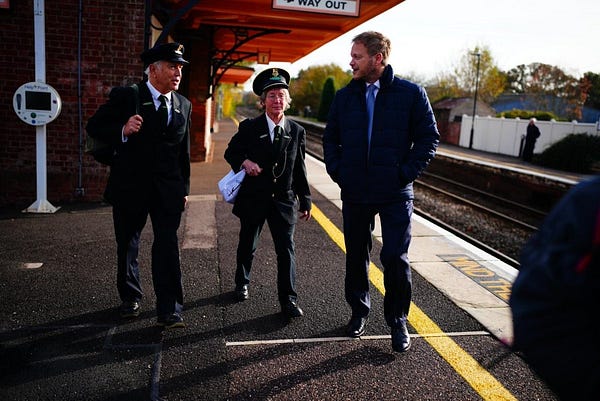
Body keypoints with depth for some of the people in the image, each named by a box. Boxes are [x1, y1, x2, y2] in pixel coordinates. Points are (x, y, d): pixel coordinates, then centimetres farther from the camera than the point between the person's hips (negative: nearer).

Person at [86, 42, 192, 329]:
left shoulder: (183, 105, 8)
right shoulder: (125, 96, -5)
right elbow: (94, 126, -2)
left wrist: (184, 188, 13)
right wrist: (122, 131, -22)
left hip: (168, 189, 2)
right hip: (130, 186, -1)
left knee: (168, 247, -6)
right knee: (127, 246, 14)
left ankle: (169, 310, 1)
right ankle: (130, 298, 35)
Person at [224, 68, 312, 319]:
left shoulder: (297, 132, 2)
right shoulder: (249, 127, -4)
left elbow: (299, 169, 6)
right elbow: (230, 152, 6)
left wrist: (305, 201, 7)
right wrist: (244, 162, -17)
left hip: (283, 200, 1)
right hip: (253, 198, 0)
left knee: (286, 249, -2)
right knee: (247, 246, 16)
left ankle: (288, 300, 9)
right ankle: (242, 284, 40)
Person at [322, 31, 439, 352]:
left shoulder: (411, 93, -3)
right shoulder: (345, 96, 7)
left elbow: (429, 137, -1)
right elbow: (330, 138, 15)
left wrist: (407, 172, -9)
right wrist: (337, 171, 3)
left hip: (395, 193, -3)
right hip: (355, 193, 3)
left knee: (395, 258, -2)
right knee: (356, 256, 13)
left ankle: (397, 321, 19)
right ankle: (359, 312, 33)